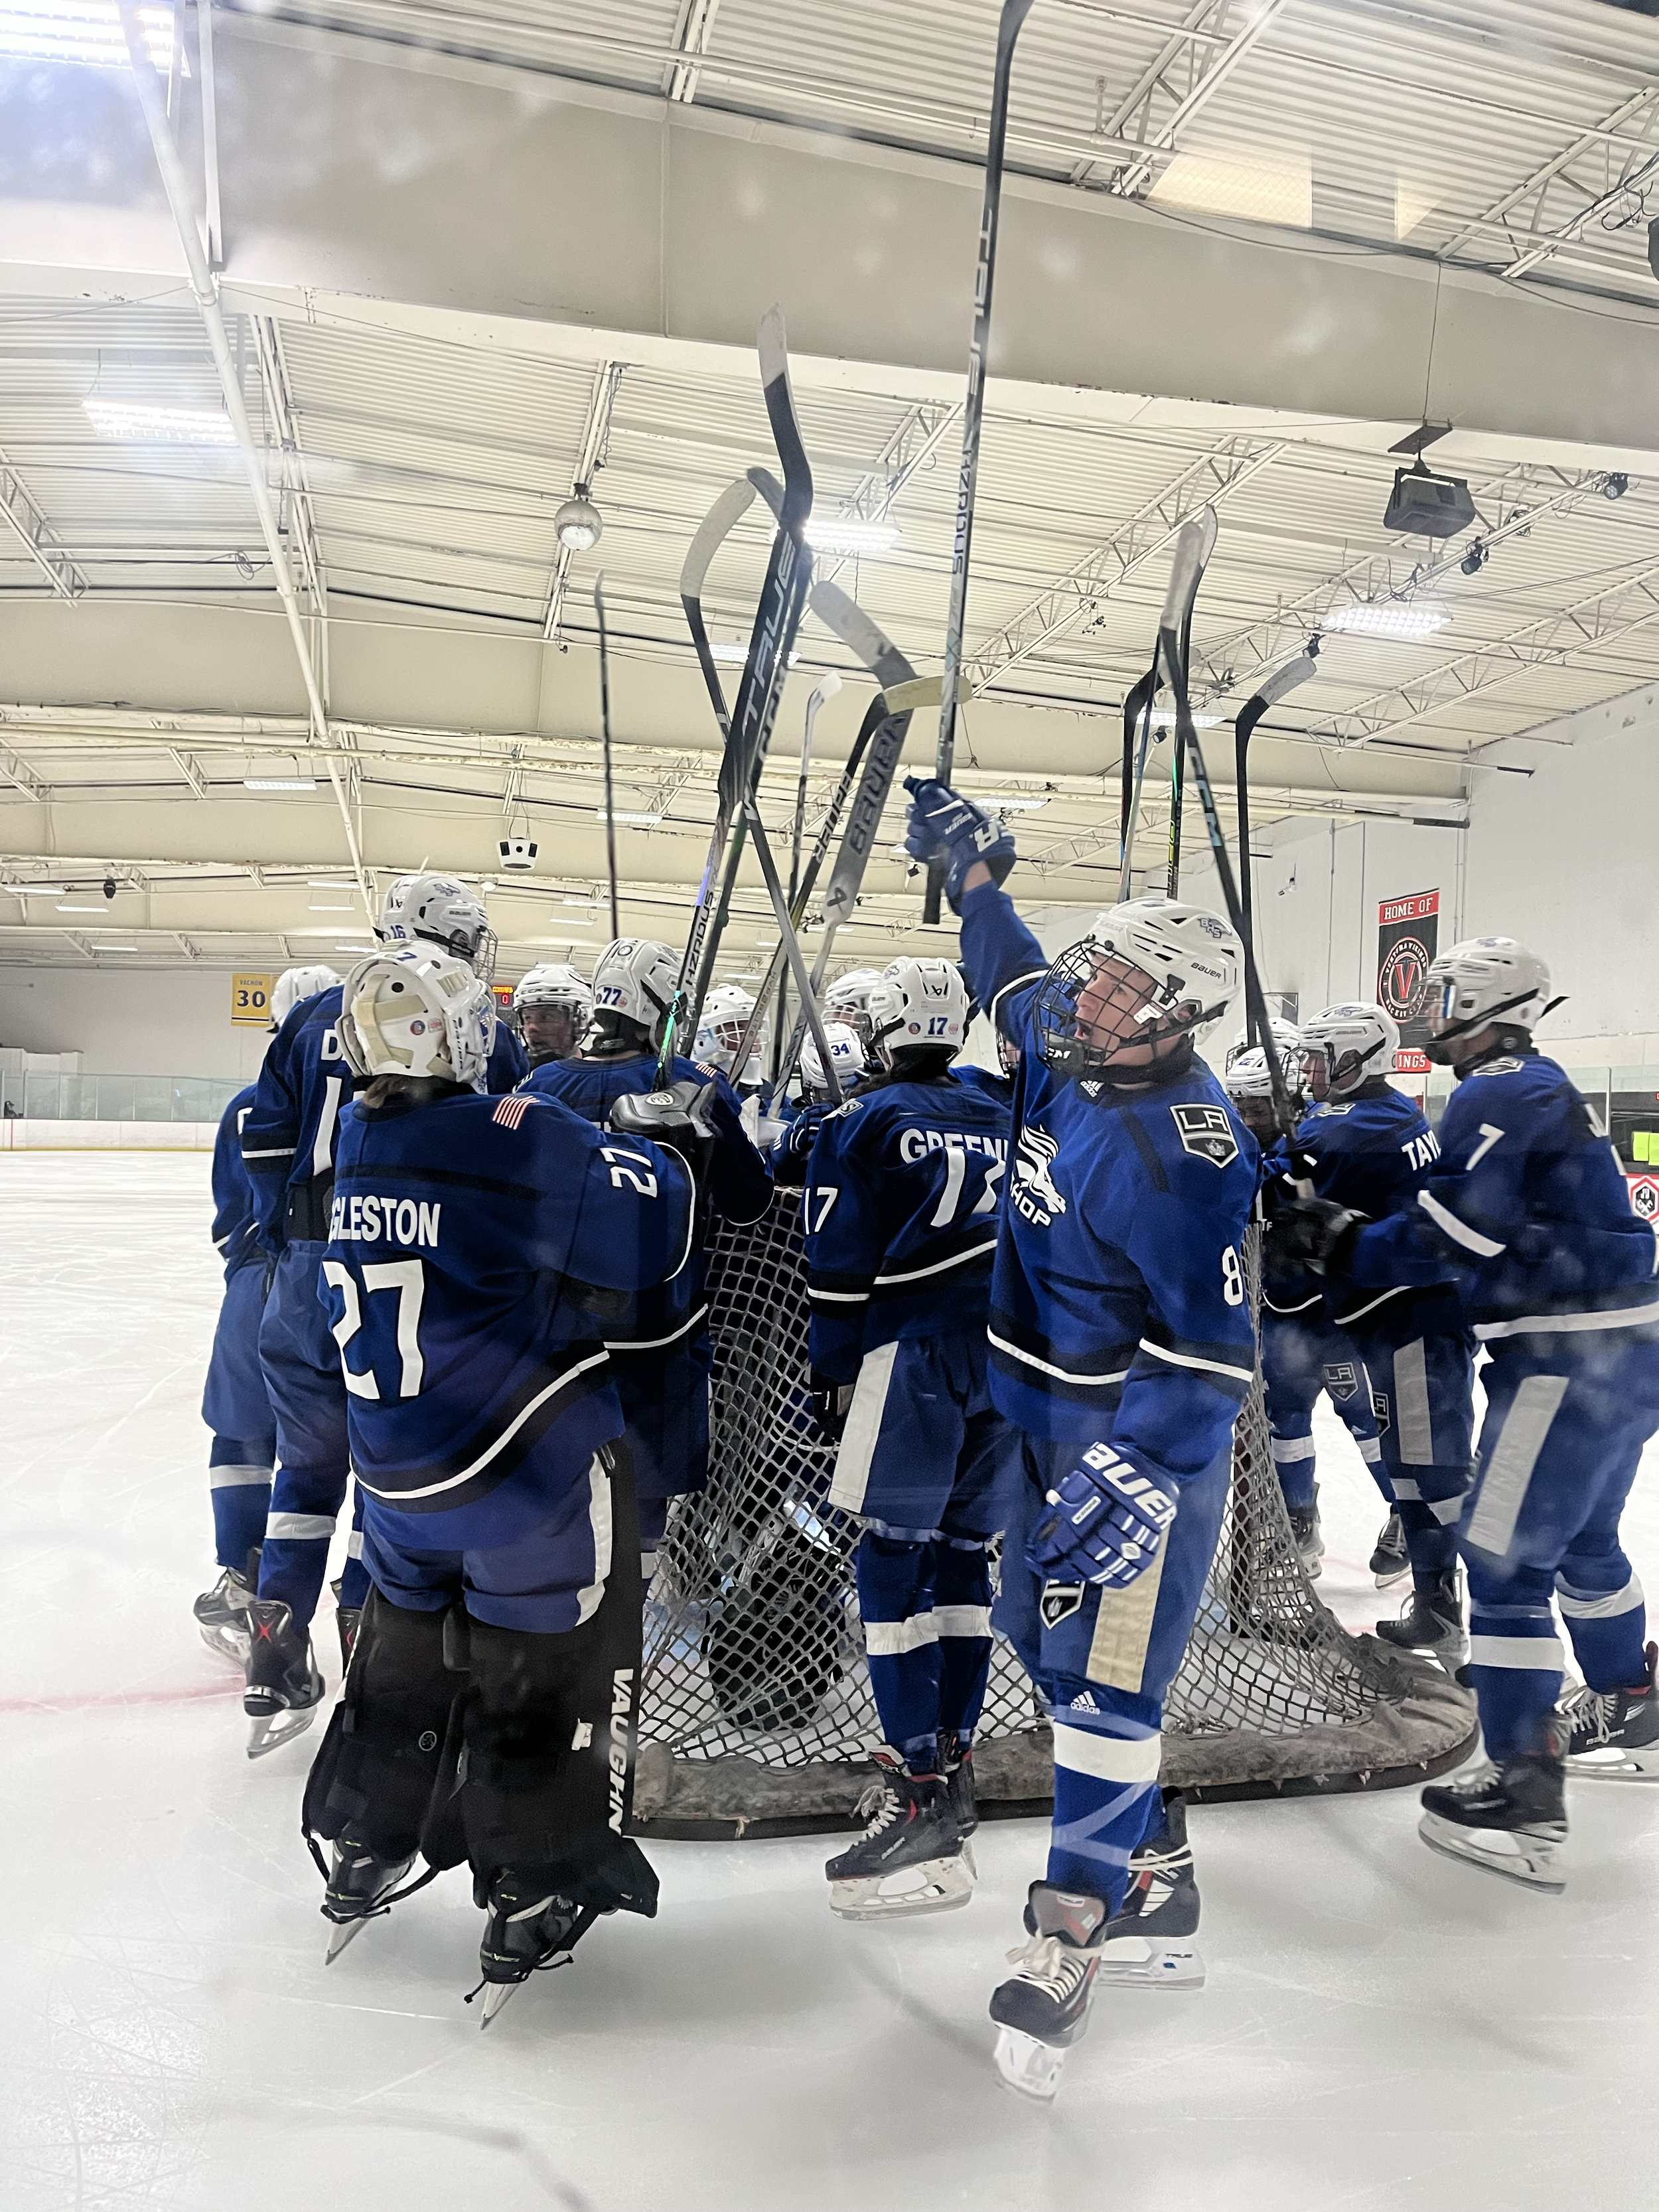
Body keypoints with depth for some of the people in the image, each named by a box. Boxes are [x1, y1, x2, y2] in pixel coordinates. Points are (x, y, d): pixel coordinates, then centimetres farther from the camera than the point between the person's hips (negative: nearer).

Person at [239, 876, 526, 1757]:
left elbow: (265, 1140, 9)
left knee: (309, 1460, 16)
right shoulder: (484, 1040, -3)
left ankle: (277, 1676, 21)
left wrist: (289, 1244, 17)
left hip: (313, 1272, 4)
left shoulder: (314, 1017, 8)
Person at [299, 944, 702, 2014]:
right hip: (532, 1470, -7)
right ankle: (530, 1905, 22)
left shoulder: (360, 1145, 2)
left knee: (408, 1646, 26)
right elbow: (648, 1237, -21)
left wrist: (601, 1152, 11)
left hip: (397, 1471, 7)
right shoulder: (513, 1137, -22)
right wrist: (674, 1149, -3)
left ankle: (365, 1856, 41)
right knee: (545, 1672, 10)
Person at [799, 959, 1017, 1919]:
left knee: (895, 1561, -4)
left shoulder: (864, 1123, -3)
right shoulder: (1004, 1120, 13)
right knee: (967, 1556, 12)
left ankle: (920, 1798, -6)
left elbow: (841, 1270, -6)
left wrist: (834, 1375, 2)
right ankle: (952, 1762, 20)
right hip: (1007, 1362, 6)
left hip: (912, 1360, -6)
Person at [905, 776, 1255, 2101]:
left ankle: (1072, 1944, 14)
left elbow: (1212, 1351, -27)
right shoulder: (1063, 1047, -1)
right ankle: (1155, 1879, 33)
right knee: (1044, 1633, 17)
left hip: (1150, 1435, -9)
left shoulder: (1184, 1149, -26)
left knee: (1103, 1675, -2)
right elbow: (1020, 975, 24)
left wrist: (1124, 1482, -31)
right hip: (1051, 1418, 10)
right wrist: (973, 868, 24)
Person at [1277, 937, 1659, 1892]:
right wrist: (1350, 1229, 6)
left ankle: (1526, 1794, -3)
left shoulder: (1500, 1092, -13)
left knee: (1506, 1559, -7)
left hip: (1570, 1360, -11)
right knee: (1581, 1540, 25)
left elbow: (1452, 1235, -20)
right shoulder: (1549, 1089, 18)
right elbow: (1510, 1225, 16)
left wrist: (1343, 1246, -9)